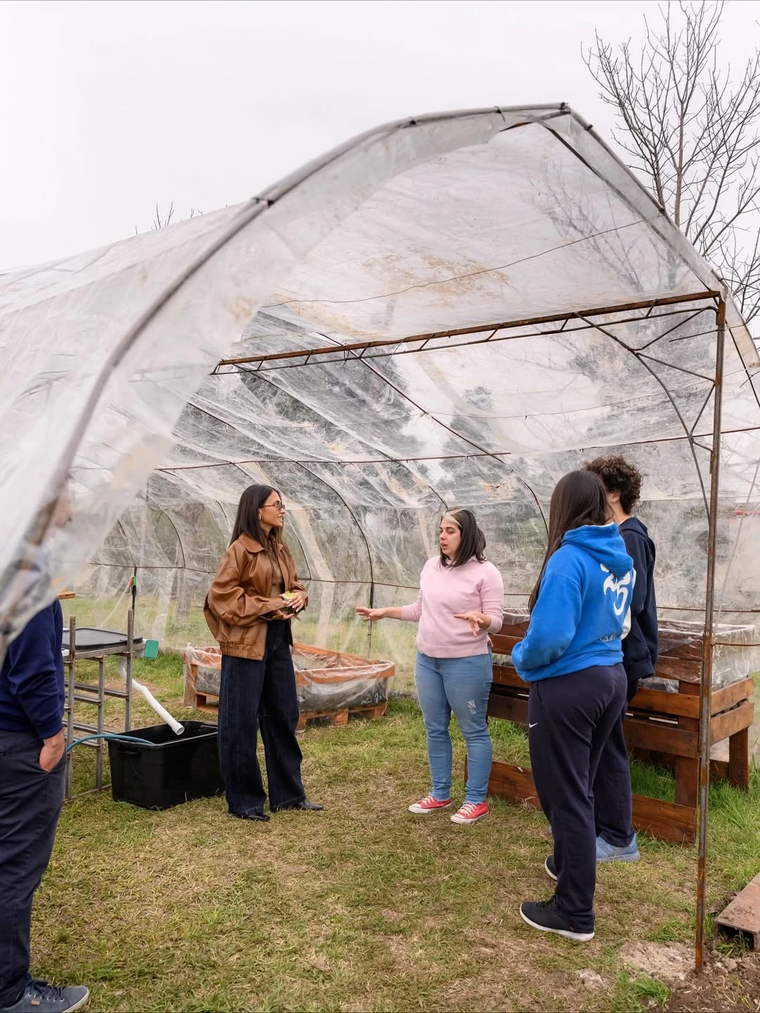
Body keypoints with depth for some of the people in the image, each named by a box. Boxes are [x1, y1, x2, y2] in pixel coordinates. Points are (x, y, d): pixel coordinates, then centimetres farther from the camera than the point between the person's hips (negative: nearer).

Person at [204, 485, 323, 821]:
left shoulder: (280, 548, 10)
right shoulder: (240, 549, -13)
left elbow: (293, 584, 20)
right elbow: (222, 594, -15)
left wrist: (298, 597, -3)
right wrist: (268, 607, -18)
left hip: (278, 640, 8)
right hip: (246, 642, -8)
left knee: (283, 717, 15)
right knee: (241, 723, 3)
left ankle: (288, 793, 28)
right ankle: (243, 800, 17)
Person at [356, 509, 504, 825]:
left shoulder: (485, 572, -12)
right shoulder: (431, 566, 7)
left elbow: (496, 619, -14)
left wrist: (480, 619, -34)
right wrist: (384, 612, 14)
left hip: (467, 663, -7)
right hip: (427, 660, 7)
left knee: (473, 731, 4)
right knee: (435, 729, 15)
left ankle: (476, 800, 17)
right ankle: (440, 794, 30)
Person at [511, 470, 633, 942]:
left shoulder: (569, 558, -21)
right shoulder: (622, 558, 5)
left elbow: (550, 636, -26)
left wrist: (521, 657, -8)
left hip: (567, 686, -8)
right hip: (611, 678, 8)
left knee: (565, 794, 5)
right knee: (579, 786, 25)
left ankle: (575, 913, 17)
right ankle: (570, 864, 44)